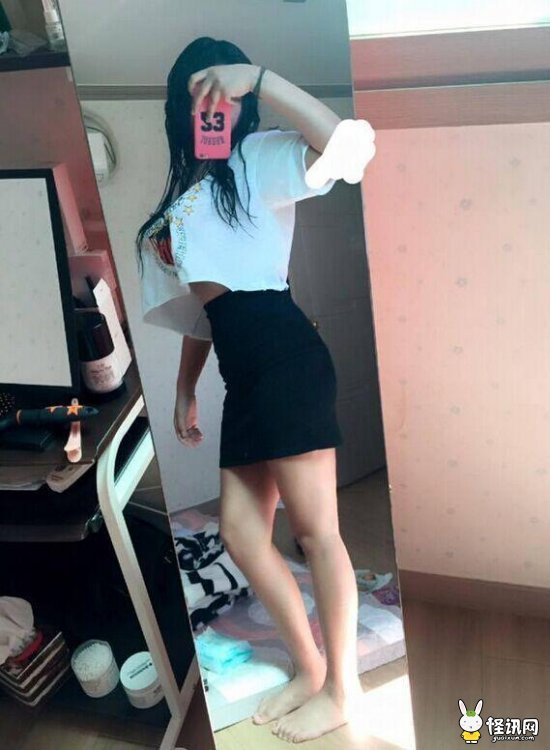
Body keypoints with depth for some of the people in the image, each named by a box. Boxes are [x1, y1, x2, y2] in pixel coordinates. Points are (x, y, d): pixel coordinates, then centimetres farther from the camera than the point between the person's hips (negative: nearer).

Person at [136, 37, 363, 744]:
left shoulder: (256, 161, 5)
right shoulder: (181, 196, 24)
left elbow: (340, 144, -17)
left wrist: (259, 76, -13)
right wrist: (184, 388, 23)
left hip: (285, 358, -8)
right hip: (242, 374, 8)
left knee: (314, 527, -1)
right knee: (239, 531, 9)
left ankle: (342, 687, 17)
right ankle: (309, 667, 28)